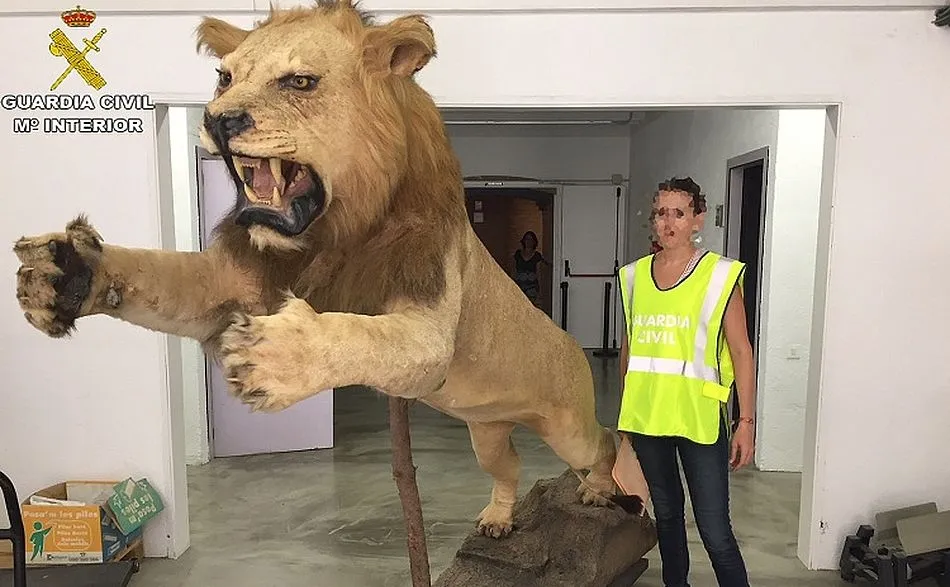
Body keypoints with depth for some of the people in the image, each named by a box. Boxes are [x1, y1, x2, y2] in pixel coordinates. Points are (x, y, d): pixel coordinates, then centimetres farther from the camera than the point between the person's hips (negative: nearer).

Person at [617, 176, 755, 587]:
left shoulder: (720, 275, -6)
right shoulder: (635, 275, 6)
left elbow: (741, 352, -5)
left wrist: (746, 421, -8)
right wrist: (624, 412, 15)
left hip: (699, 419, -4)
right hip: (646, 416, 4)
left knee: (714, 530, -1)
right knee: (666, 513, 19)